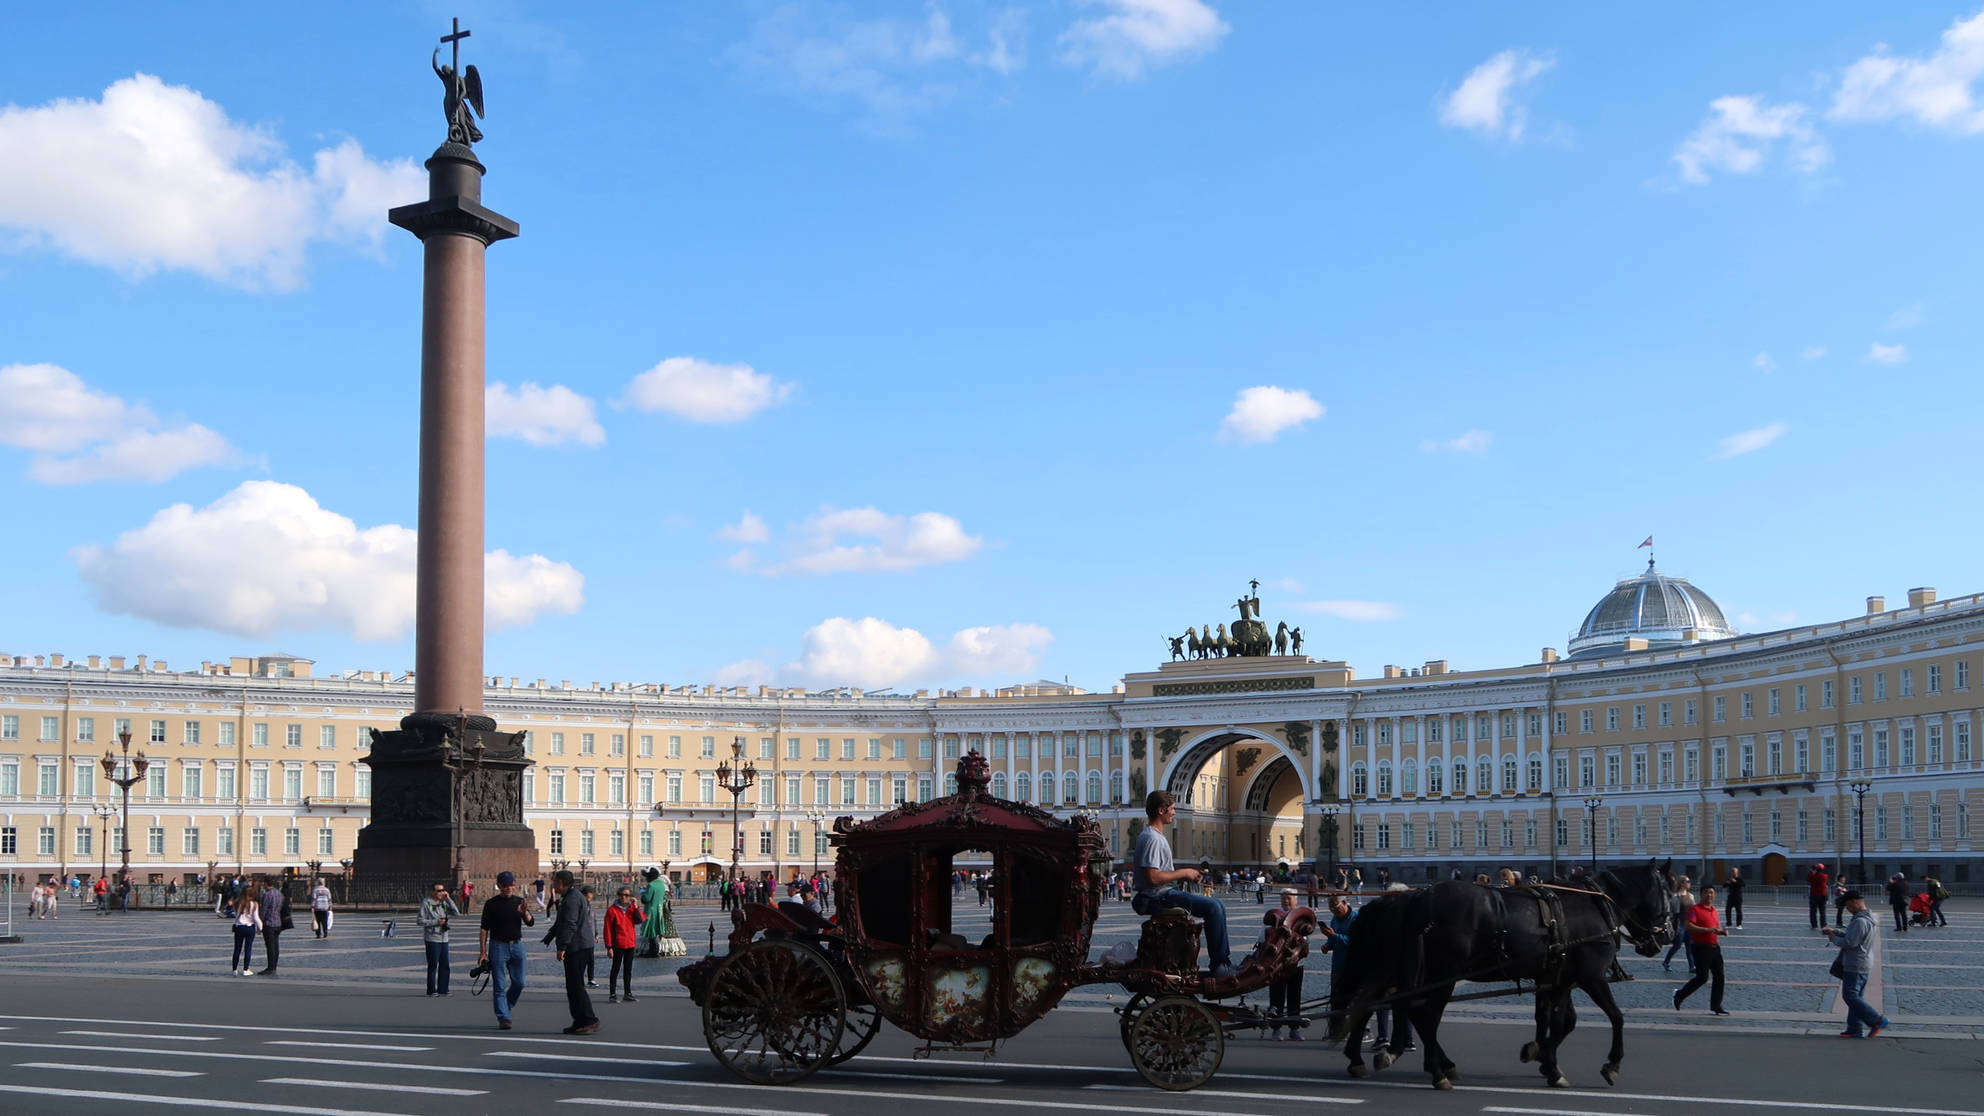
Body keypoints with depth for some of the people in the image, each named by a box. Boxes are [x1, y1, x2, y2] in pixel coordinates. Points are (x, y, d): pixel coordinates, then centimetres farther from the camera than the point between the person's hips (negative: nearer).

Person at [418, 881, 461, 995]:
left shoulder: (444, 903, 11)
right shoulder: (426, 903, -5)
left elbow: (456, 912, 2)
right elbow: (421, 921, -8)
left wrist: (448, 899, -2)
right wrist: (436, 922, -15)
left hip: (444, 939, 6)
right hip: (432, 939, -6)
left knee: (444, 965, 7)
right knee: (433, 965, -3)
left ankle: (443, 989, 14)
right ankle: (431, 990, 5)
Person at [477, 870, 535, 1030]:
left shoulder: (519, 902, 9)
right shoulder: (491, 904, -1)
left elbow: (531, 923, 0)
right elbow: (484, 929, -1)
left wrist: (525, 913, -21)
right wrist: (482, 952, -7)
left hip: (516, 946, 4)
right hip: (498, 945, -4)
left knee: (519, 983, 4)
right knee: (499, 985, -5)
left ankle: (505, 1008, 26)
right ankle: (503, 1018, -3)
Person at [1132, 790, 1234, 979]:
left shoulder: (1155, 836, 18)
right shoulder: (1152, 839, -18)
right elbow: (1153, 877, -25)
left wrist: (1182, 875, 10)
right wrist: (1182, 873, -14)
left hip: (1165, 893, 11)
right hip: (1159, 897, -11)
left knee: (1218, 906, 13)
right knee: (1212, 907, -21)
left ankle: (1225, 958, 11)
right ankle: (1220, 965, -17)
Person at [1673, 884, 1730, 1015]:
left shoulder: (1714, 911, 17)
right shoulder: (1695, 909, -9)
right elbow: (1689, 926, -21)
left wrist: (1722, 932, 7)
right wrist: (1707, 929, -26)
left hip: (1714, 947, 8)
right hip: (1701, 947, -8)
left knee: (1719, 977, 3)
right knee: (1702, 977, -8)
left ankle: (1715, 1007, 8)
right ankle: (1679, 995, 11)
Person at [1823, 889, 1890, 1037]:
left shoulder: (1860, 921, -21)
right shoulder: (1869, 918, 13)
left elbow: (1849, 943, -23)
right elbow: (1851, 935, 21)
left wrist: (1834, 939, -8)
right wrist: (1835, 931, 13)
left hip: (1855, 966, -10)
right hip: (1864, 964, 10)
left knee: (1850, 996, -8)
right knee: (1856, 996, 13)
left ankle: (1877, 1020, -8)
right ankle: (1855, 1029, 14)